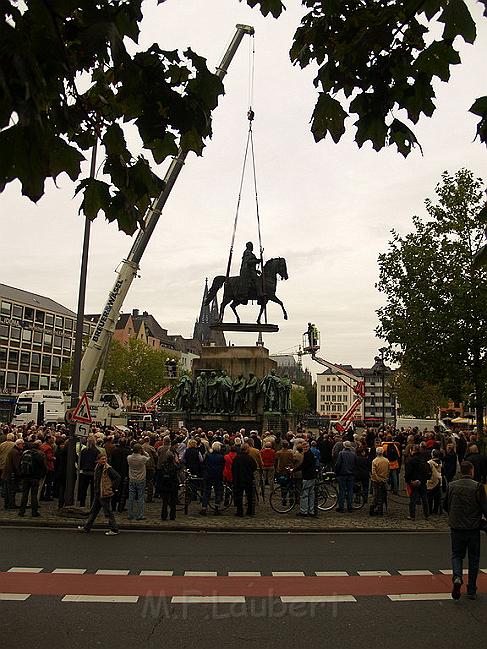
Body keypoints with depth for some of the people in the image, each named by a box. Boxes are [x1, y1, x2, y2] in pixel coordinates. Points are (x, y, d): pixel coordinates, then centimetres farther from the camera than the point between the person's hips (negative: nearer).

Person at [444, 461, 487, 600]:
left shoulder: (451, 486, -2)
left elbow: (445, 505, 8)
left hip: (456, 527, 2)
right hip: (473, 528, -1)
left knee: (457, 555, 14)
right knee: (473, 558, 13)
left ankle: (457, 577, -13)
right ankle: (471, 591, 18)